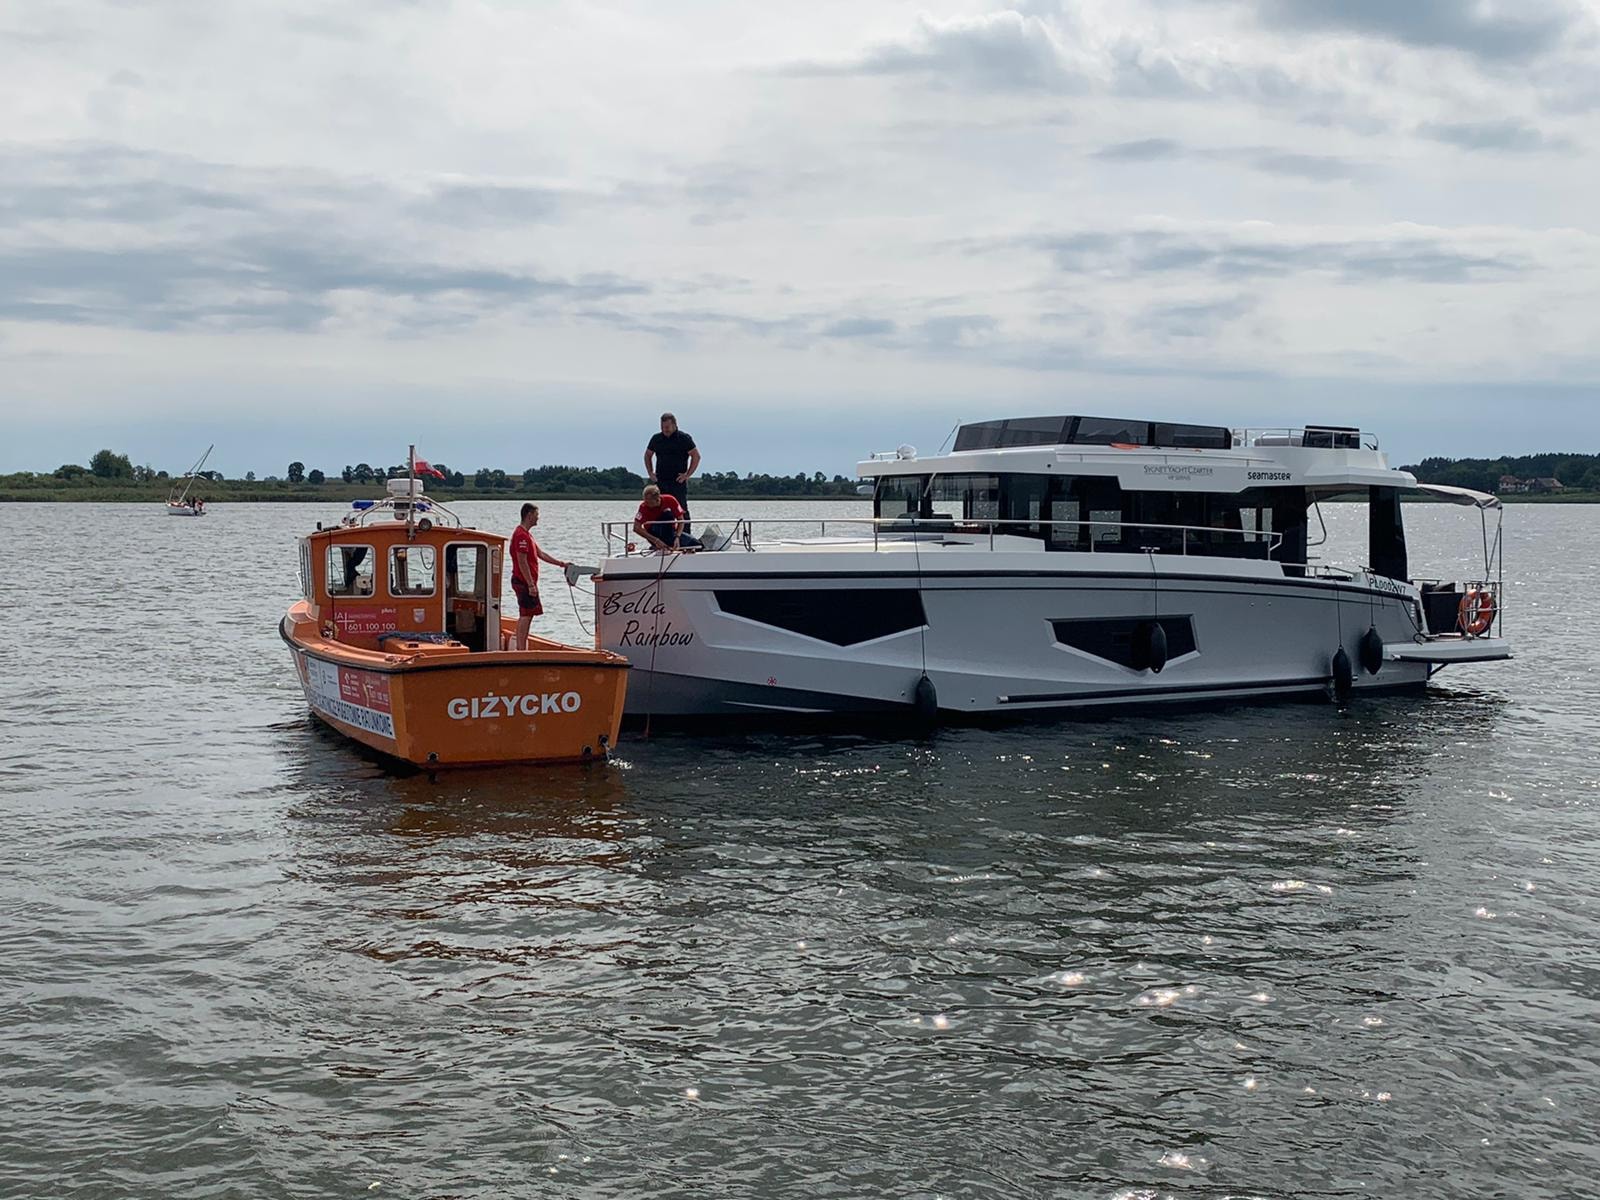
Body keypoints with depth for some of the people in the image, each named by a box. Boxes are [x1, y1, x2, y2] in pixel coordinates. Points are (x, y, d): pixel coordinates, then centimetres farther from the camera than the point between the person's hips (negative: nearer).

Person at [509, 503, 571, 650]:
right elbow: (522, 562, -21)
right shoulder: (521, 535, -16)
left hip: (525, 582, 11)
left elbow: (541, 554, 23)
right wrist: (531, 585, -22)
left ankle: (520, 648, 16)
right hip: (524, 582, -11)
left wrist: (561, 564, 23)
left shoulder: (526, 534, 18)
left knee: (525, 615, 13)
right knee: (526, 615, -10)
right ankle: (522, 650, -10)